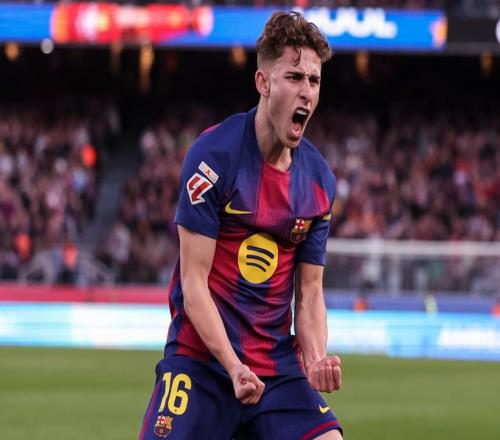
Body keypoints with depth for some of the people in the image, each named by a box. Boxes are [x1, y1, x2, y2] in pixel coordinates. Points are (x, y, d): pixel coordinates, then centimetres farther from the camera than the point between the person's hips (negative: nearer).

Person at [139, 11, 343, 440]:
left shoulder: (319, 179, 4)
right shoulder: (213, 155, -11)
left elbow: (309, 292, 9)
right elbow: (194, 280, -13)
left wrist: (316, 359, -10)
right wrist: (234, 367, -23)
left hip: (278, 368, 4)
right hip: (202, 358, -4)